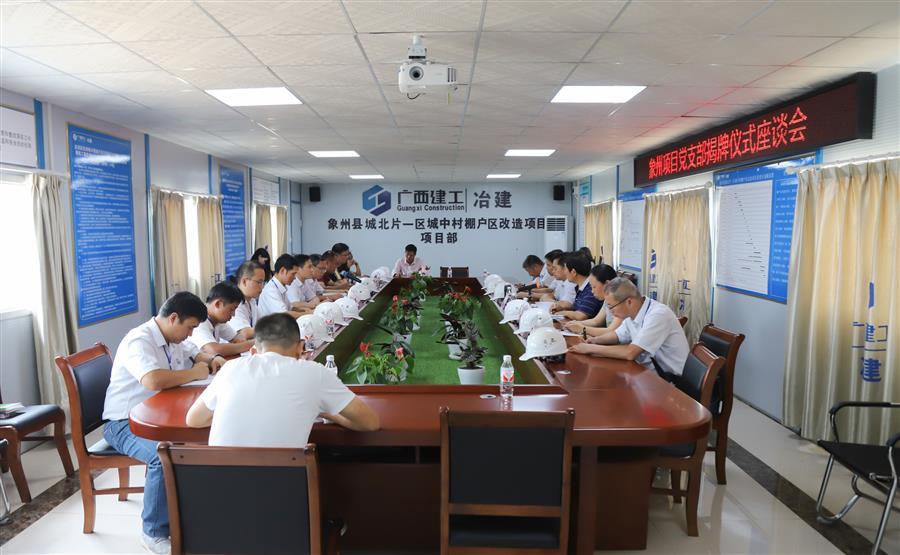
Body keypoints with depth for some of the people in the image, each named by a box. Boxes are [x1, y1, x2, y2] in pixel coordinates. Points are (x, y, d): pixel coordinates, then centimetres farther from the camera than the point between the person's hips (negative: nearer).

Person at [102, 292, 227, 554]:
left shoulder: (173, 337, 6)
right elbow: (154, 380, -40)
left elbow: (196, 354, 26)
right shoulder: (139, 341, -22)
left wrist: (214, 359, 2)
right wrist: (195, 373, -24)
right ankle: (154, 532, -14)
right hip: (124, 424, -8)